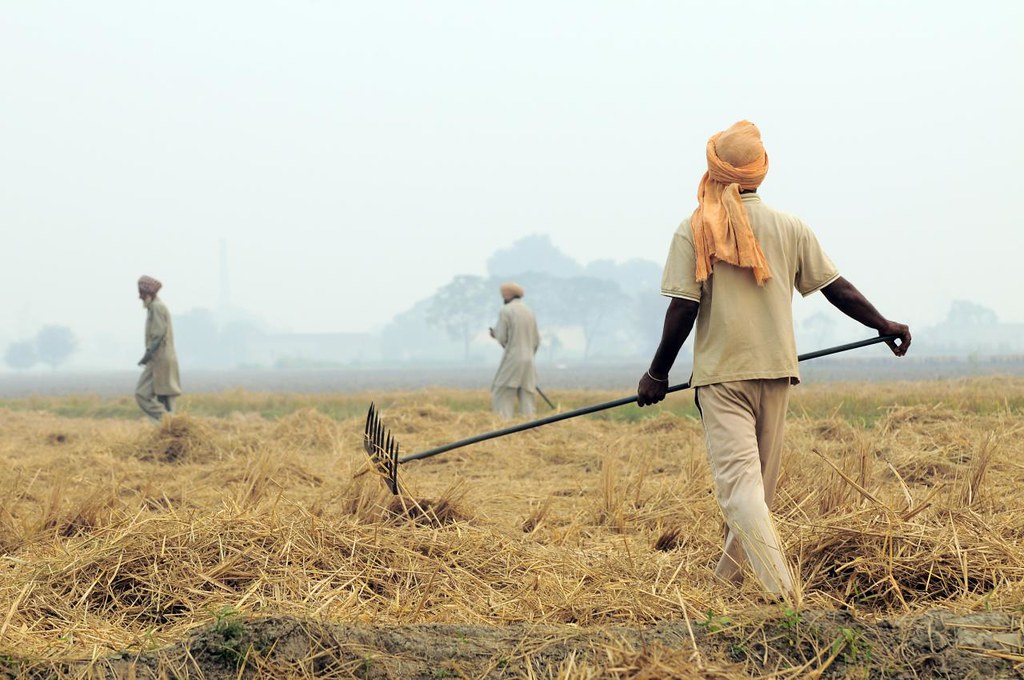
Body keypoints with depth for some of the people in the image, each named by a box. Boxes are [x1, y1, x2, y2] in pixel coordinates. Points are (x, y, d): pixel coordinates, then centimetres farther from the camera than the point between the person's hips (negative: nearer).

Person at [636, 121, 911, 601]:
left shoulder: (694, 231, -4)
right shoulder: (789, 228, 5)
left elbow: (682, 309, -8)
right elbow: (837, 288, 9)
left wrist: (658, 373, 2)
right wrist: (885, 325, 22)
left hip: (721, 372, -3)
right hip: (775, 369, 4)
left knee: (737, 480, -10)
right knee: (759, 483, 15)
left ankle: (779, 588, -27)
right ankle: (727, 578, 26)